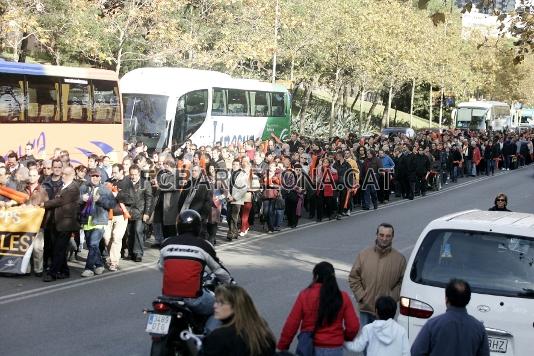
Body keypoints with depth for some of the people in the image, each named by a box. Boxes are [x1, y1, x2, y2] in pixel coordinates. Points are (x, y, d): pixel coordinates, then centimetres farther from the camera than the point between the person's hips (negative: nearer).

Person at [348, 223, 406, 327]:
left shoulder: (399, 259, 0)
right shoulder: (363, 255, 3)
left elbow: (402, 283, 0)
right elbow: (353, 278, 6)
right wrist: (361, 296, -4)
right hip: (365, 308, 1)